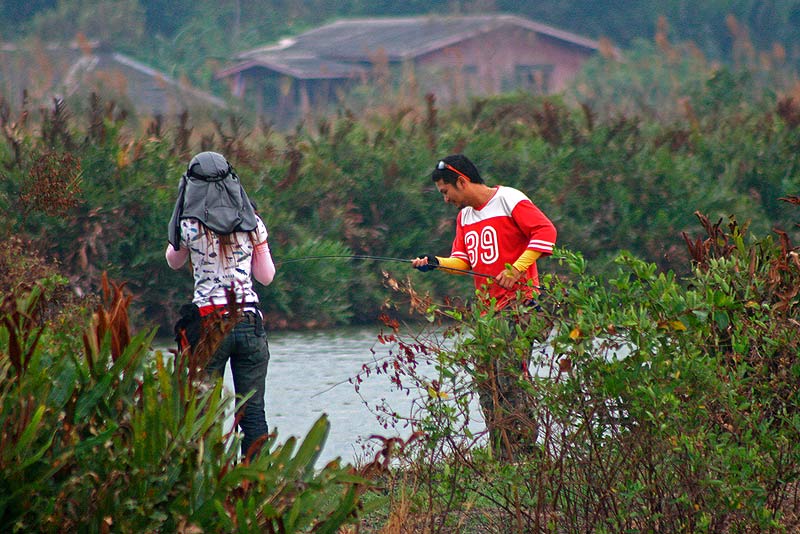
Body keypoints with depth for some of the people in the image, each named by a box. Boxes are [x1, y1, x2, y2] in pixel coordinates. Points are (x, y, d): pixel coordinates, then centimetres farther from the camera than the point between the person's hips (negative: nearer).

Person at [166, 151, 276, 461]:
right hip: (250, 321, 3)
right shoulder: (252, 224, 5)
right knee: (253, 414, 4)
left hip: (209, 322, -3)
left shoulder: (190, 226, -3)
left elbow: (174, 262, 17)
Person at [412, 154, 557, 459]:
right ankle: (501, 454, 5)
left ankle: (525, 444, -14)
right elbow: (463, 260, 17)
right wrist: (437, 262, -2)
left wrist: (516, 268, -20)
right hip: (488, 307, 8)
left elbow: (546, 231, -14)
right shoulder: (465, 216, 20)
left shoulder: (509, 200, -6)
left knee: (510, 371, -16)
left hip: (518, 299, -8)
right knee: (485, 377, 2)